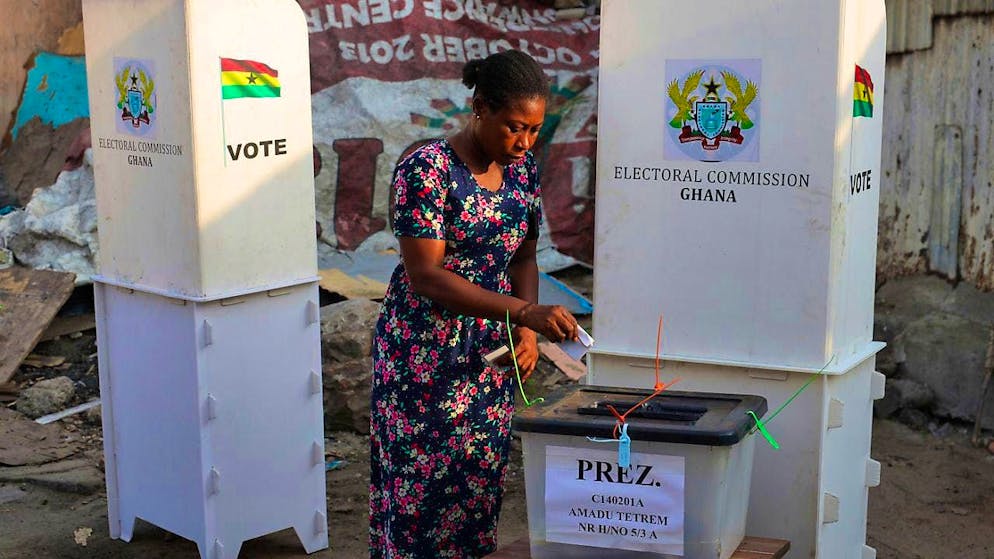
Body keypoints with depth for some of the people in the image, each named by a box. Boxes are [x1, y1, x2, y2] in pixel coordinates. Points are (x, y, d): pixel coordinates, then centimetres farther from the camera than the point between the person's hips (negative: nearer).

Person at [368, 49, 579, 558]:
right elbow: (425, 275, -23)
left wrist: (527, 330, -5)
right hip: (425, 356, -6)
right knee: (422, 483, 1)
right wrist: (525, 312, -30)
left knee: (482, 481, 11)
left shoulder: (523, 169, 2)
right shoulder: (426, 170, -18)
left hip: (492, 354, 6)